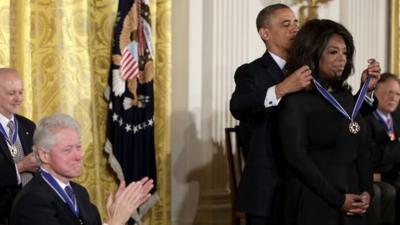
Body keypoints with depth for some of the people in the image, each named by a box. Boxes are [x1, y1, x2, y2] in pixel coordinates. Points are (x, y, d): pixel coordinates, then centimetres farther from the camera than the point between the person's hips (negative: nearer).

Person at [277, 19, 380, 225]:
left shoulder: (346, 96, 11)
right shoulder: (295, 99, -8)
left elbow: (362, 148, 13)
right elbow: (296, 157, -16)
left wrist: (366, 191, -2)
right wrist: (338, 199, -16)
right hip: (313, 203, -6)